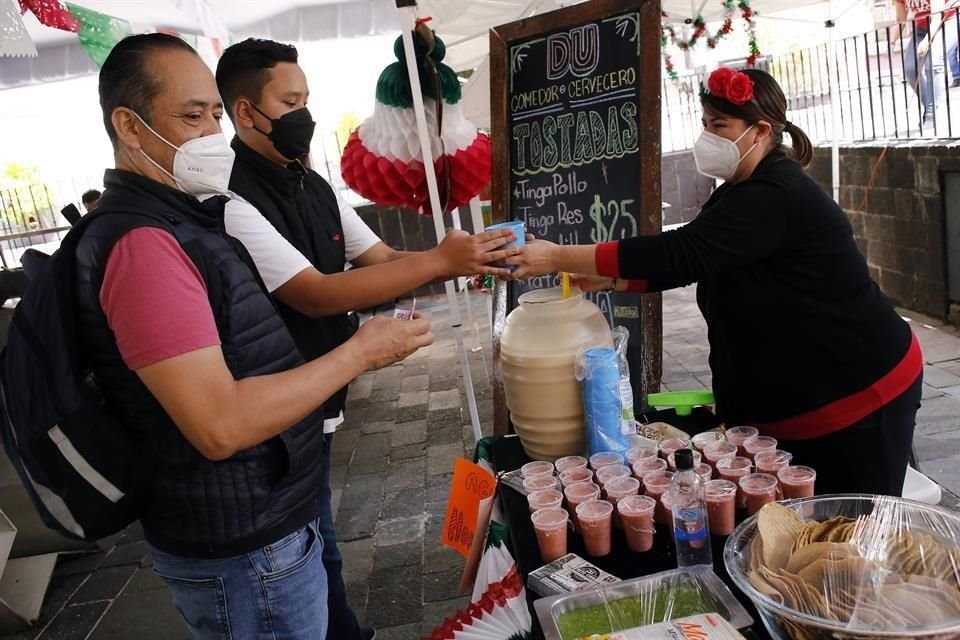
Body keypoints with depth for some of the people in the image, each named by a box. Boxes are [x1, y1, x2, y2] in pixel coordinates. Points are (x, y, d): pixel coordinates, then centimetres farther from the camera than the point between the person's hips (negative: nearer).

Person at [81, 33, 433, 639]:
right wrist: (360, 352, -22)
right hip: (242, 549, -10)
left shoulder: (175, 219, 9)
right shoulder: (140, 242, -24)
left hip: (257, 520, 10)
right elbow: (221, 424, -30)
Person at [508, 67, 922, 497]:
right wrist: (610, 280, -8)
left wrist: (559, 258, -32)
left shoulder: (776, 197, -25)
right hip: (793, 398, 9)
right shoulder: (742, 192, 7)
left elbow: (683, 252, -33)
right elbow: (689, 261, 8)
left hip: (854, 393, -9)